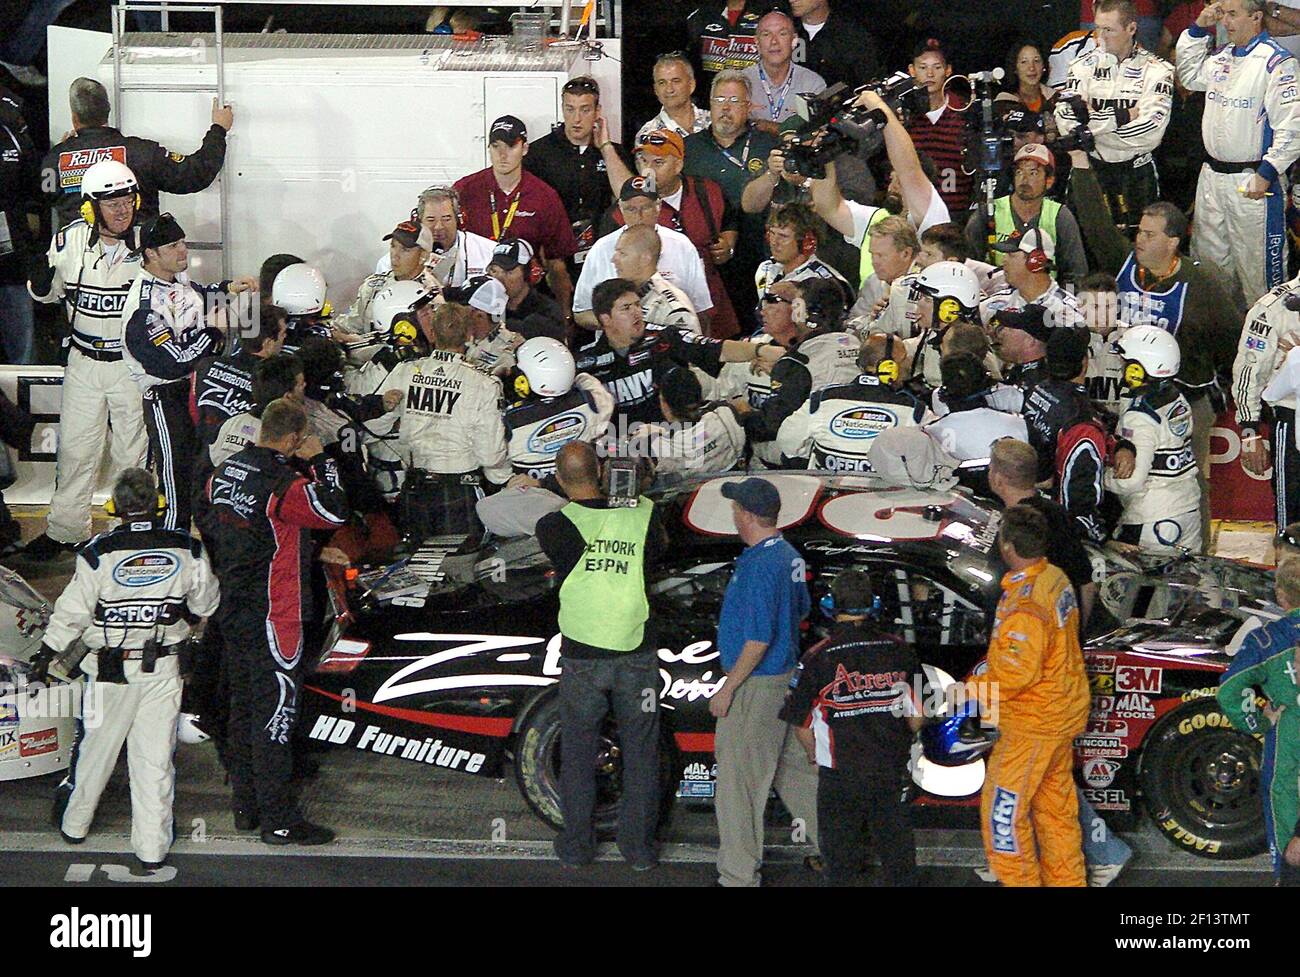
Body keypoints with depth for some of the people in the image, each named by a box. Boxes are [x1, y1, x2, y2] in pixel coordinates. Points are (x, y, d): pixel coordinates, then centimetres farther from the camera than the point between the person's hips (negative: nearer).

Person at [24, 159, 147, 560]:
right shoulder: (70, 241, -7)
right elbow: (48, 292, 10)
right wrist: (40, 283, -13)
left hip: (133, 365, -2)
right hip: (84, 362, 2)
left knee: (134, 452, 8)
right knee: (76, 447, 10)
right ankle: (65, 529, 24)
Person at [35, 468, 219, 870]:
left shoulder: (98, 554, -14)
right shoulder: (187, 551, -7)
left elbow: (72, 611, -8)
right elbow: (206, 603, 7)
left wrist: (48, 651, 6)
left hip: (110, 668, -1)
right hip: (164, 669, 1)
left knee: (96, 746, 14)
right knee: (155, 755, 6)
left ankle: (73, 823, 33)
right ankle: (152, 847, 9)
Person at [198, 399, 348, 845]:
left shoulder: (223, 473, 6)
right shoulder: (284, 485, -21)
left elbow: (207, 526, 16)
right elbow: (336, 511, -14)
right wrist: (320, 460, -5)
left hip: (231, 613, 9)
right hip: (272, 616, -8)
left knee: (242, 705, 16)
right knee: (275, 709, -3)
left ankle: (245, 806, 25)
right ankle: (278, 819, 0)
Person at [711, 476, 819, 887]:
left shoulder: (758, 566, -24)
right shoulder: (789, 555, 5)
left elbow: (758, 640, -25)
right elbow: (801, 610, 19)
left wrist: (727, 689, -18)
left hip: (755, 684, -9)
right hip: (786, 675, 9)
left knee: (739, 780, 2)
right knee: (794, 768, 19)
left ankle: (739, 874, 10)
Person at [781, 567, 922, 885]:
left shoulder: (817, 658, -11)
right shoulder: (899, 651, -1)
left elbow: (802, 727, -4)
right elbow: (916, 719, 7)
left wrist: (816, 757, 15)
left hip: (841, 776, -3)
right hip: (892, 772, 3)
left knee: (839, 849, 8)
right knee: (895, 841, 16)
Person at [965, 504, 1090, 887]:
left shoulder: (1024, 604, -28)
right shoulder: (1055, 579, 2)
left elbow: (1018, 672, -30)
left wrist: (973, 691, -16)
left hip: (1033, 725, -10)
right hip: (1064, 711, 10)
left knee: (1003, 808, 3)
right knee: (1055, 803, 20)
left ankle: (1020, 879, 11)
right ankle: (1066, 879, 31)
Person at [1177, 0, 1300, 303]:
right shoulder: (1221, 56, 9)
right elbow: (1189, 76, 28)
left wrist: (1266, 174, -22)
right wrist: (1198, 29, 14)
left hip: (1252, 179, -8)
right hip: (1212, 175, 8)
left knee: (1256, 265, -3)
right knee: (1208, 258, 18)